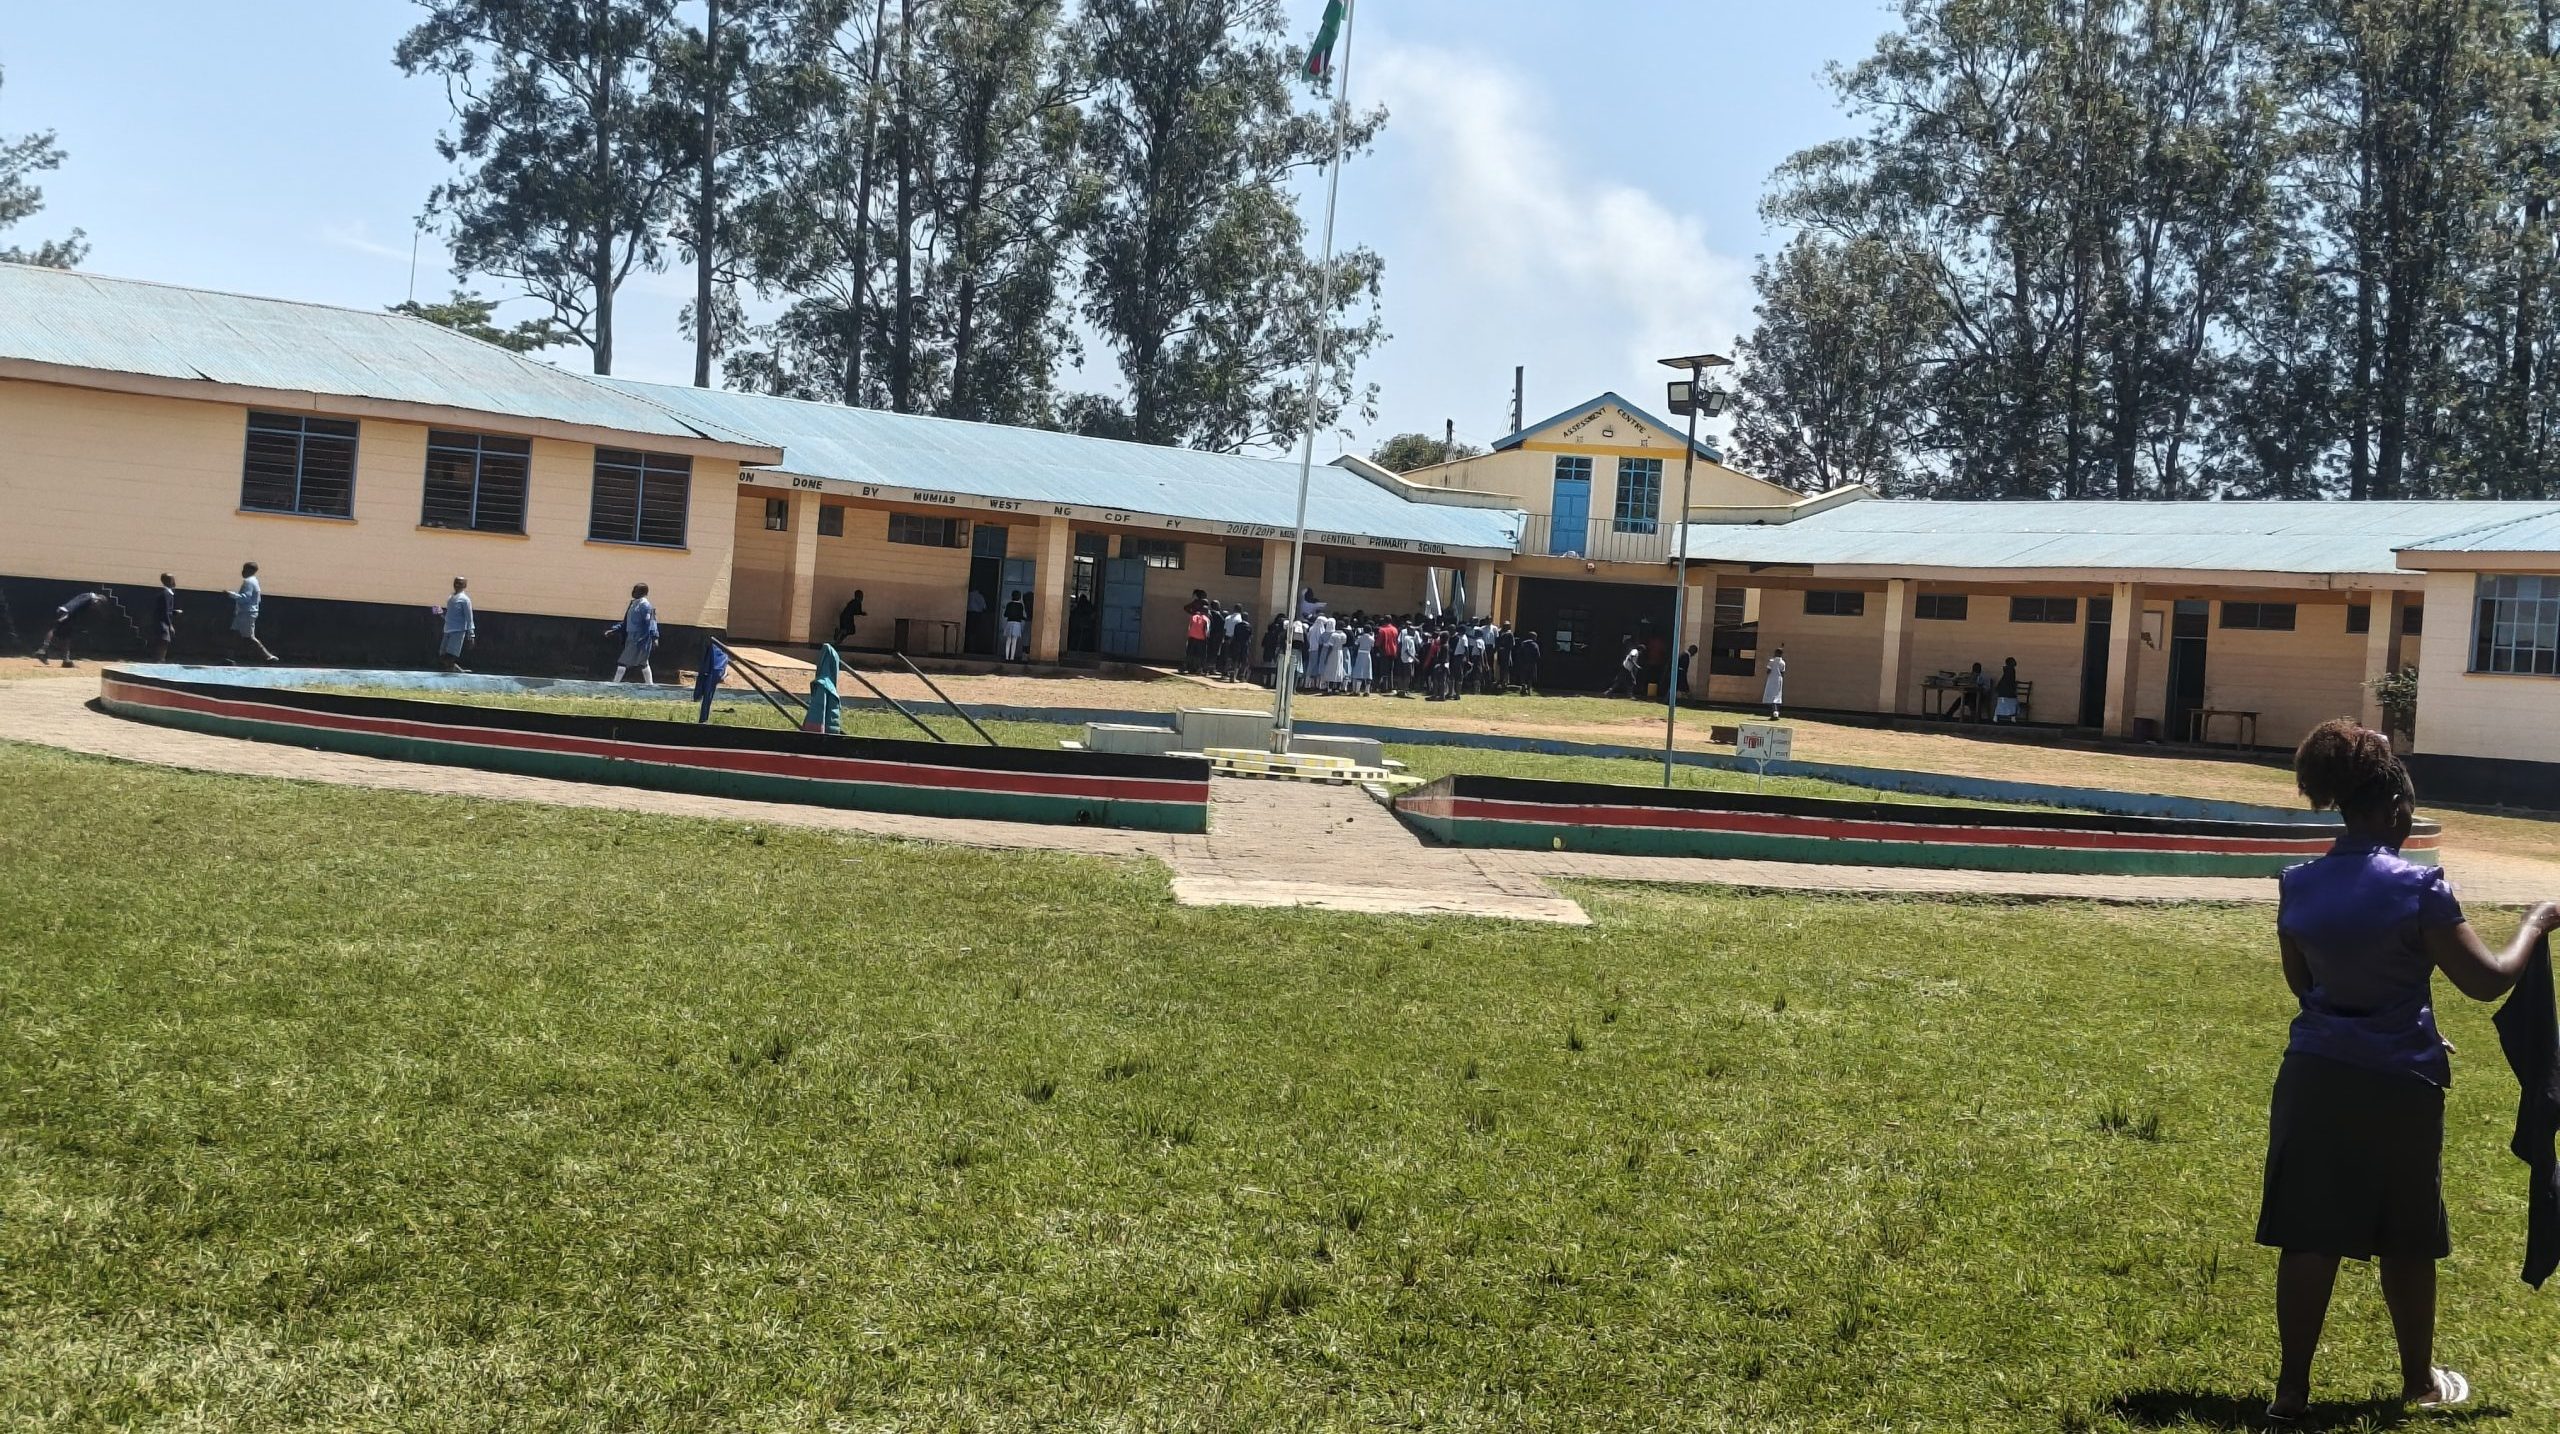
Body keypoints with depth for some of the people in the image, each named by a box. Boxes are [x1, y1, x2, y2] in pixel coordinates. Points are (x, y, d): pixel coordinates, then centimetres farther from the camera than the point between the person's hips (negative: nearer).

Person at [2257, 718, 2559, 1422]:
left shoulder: (2298, 887, -1)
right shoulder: (2417, 888, -15)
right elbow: (2488, 980, -9)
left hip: (2316, 1078, 3)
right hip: (2399, 1085, -3)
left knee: (2308, 1237, 7)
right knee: (2406, 1242, 15)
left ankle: (2292, 1389, 10)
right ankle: (2420, 1380, 33)